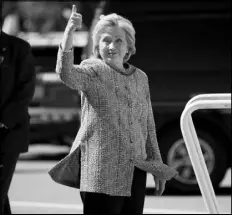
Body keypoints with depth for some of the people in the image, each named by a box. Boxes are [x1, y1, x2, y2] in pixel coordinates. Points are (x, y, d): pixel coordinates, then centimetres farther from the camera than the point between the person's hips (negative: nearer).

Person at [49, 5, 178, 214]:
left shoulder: (140, 78, 13)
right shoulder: (93, 71, -3)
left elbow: (149, 127, 19)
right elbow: (66, 73, -26)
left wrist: (158, 168, 18)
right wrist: (69, 32, -37)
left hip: (135, 172, 5)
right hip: (101, 172, -5)